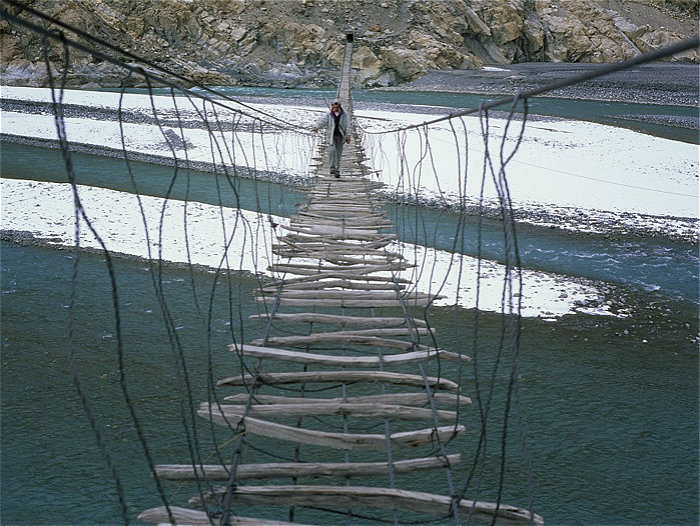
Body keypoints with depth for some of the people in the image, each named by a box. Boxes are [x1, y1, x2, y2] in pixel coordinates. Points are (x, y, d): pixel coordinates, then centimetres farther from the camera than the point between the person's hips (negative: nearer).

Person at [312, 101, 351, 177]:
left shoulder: (344, 115, 3)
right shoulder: (329, 115, 0)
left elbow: (347, 125, 3)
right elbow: (322, 121, -15)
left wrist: (348, 135, -4)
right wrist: (317, 127, -34)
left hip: (340, 136, 1)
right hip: (331, 136, -1)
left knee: (338, 153, 3)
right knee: (332, 150, -18)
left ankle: (337, 170, 10)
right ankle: (332, 167, -7)